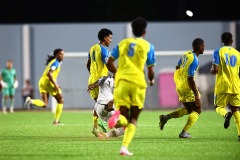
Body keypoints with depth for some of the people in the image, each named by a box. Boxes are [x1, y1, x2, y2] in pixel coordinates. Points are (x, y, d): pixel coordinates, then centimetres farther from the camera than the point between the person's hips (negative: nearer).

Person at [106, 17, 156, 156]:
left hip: (122, 82, 2)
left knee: (125, 118, 6)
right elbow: (150, 71, 4)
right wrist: (151, 80, 27)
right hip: (138, 83, -2)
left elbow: (109, 63, 10)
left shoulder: (123, 43, 13)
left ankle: (118, 118, -32)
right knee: (133, 119, 10)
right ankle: (124, 147, -9)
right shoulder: (148, 46, 4)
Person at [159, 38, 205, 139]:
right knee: (197, 110, 4)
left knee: (188, 109, 22)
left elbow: (177, 67, 19)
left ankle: (166, 117, 10)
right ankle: (184, 132, -4)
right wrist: (196, 94, -21)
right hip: (187, 88, -9)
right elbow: (190, 79, -24)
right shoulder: (194, 60, -21)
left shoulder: (186, 54, 6)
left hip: (179, 86, 9)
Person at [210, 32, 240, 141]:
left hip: (222, 86, -3)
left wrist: (212, 71, 13)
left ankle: (226, 114, -26)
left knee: (219, 107, 11)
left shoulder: (218, 51, -2)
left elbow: (215, 70, -10)